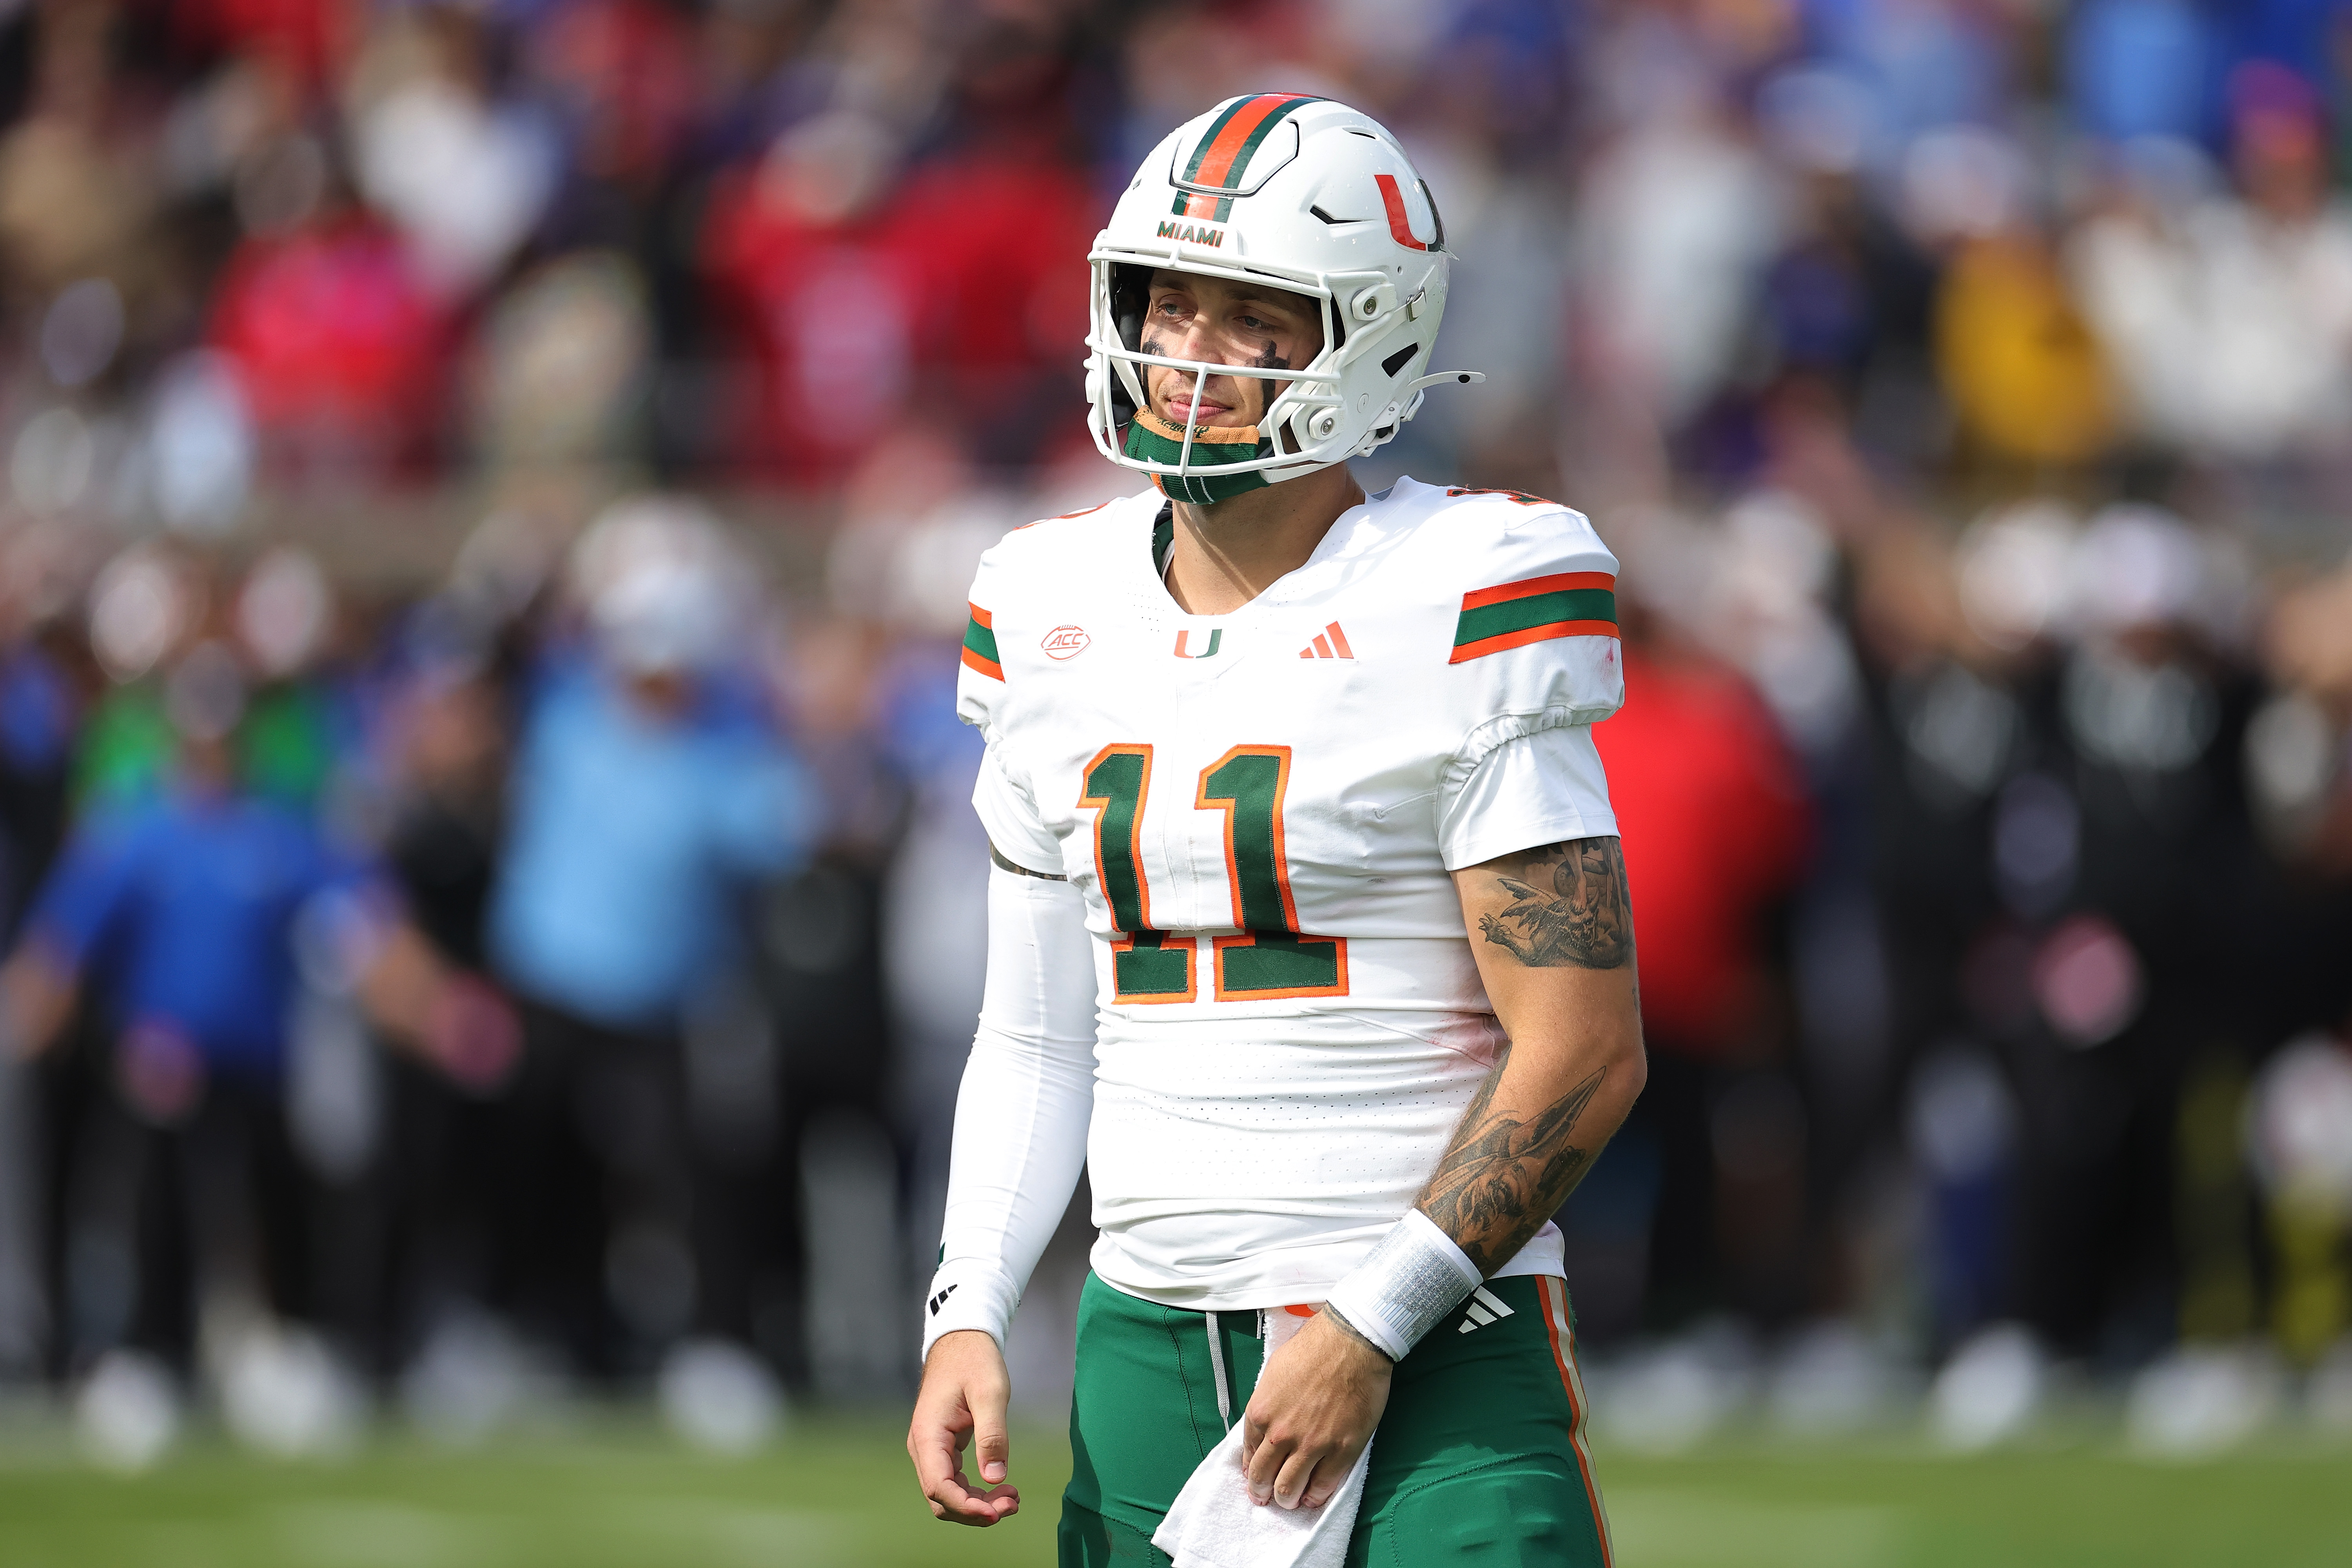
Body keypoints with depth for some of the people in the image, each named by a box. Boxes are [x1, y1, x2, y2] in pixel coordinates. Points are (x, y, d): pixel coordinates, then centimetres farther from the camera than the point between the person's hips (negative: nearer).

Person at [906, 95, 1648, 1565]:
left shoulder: (1456, 608, -9)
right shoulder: (1054, 611, 10)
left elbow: (1583, 1055, -11)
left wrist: (1371, 1328, -14)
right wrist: (966, 1317, 3)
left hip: (1438, 1360, -5)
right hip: (1147, 1337, 5)